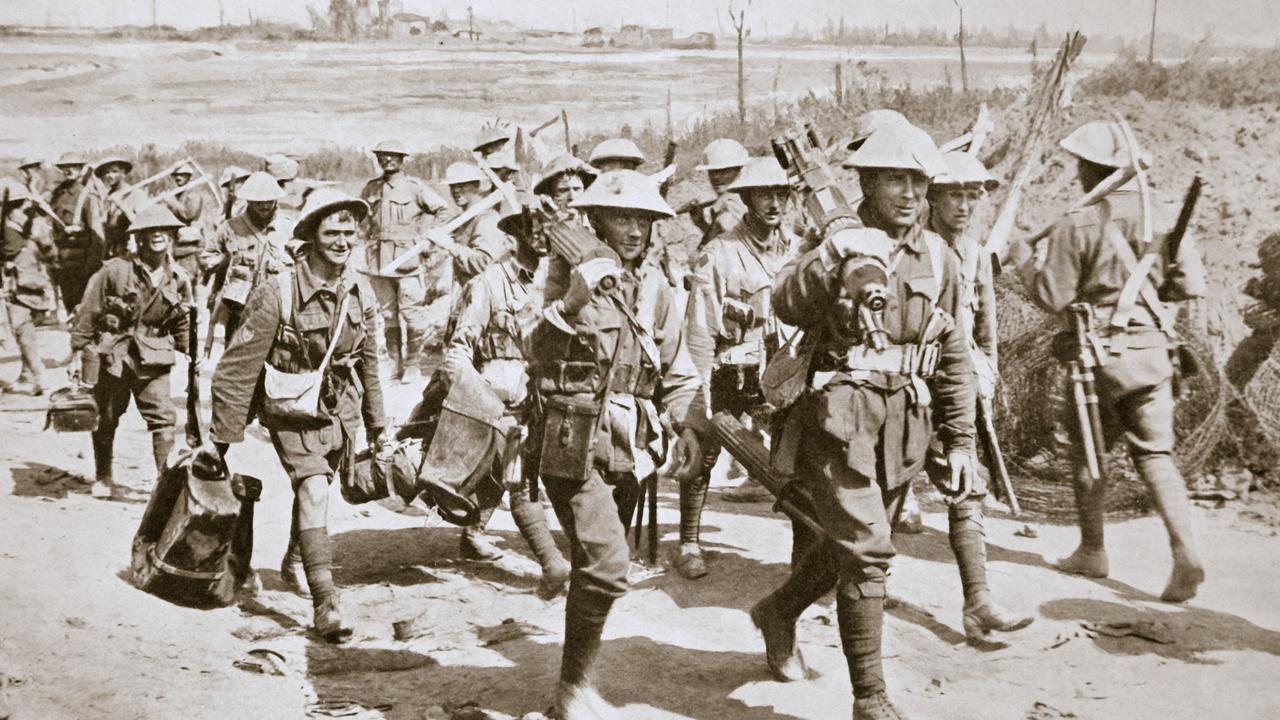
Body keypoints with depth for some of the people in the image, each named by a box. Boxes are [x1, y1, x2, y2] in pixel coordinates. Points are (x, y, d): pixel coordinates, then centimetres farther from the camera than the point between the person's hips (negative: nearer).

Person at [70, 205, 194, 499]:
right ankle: (102, 477, 32)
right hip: (111, 355, -1)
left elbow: (183, 323, 11)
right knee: (107, 418, 13)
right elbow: (89, 312, -4)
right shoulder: (115, 270, -12)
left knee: (163, 419, -9)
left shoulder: (179, 279, -1)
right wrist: (77, 351, -1)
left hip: (153, 361, 2)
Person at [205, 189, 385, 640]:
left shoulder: (361, 293, -2)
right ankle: (324, 601, -18)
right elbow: (239, 366, -15)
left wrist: (376, 423, 18)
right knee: (313, 491, -19)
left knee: (314, 489, 20)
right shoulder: (277, 293, -20)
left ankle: (293, 562, 47)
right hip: (291, 410, -5)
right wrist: (220, 436, -13)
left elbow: (368, 361, 12)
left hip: (339, 409, 5)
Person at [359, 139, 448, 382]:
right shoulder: (371, 188, 12)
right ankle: (395, 363, 18)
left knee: (413, 314, -8)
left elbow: (443, 209, 2)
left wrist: (422, 231, -3)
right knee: (387, 314, 9)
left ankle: (413, 364, 3)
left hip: (408, 259, -4)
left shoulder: (414, 187, -1)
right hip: (378, 260, 4)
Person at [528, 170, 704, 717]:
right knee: (607, 567, -16)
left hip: (628, 445, 6)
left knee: (595, 568, 16)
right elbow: (541, 352, -16)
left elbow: (677, 369, 11)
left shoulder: (655, 286, 8)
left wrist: (689, 426, -2)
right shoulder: (573, 271, -8)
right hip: (573, 442, -6)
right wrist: (573, 302, -29)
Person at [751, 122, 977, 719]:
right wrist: (828, 262, -38)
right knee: (866, 550, -11)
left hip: (906, 425, 6)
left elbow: (953, 358, 15)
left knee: (845, 543, 17)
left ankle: (778, 611, 44)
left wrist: (961, 440, 12)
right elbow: (787, 305, -21)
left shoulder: (938, 257, 10)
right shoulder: (837, 243, -3)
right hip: (839, 415, -5)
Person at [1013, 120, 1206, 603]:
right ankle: (1186, 553, -10)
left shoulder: (1078, 226, -11)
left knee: (1090, 453, 14)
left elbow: (1053, 298, -11)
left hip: (1102, 353, -3)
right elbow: (1190, 285, 2)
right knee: (1155, 454, 6)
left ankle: (1093, 550, 25)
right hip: (1153, 350, 4)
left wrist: (1024, 262, 5)